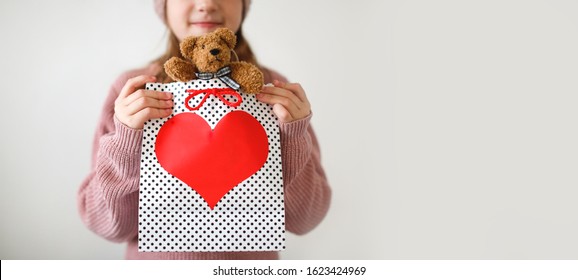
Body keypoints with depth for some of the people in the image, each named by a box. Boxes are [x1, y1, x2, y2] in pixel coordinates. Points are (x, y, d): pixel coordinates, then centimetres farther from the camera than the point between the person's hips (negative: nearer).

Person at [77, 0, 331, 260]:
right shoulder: (133, 90, -11)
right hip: (156, 257, 0)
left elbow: (303, 220, -10)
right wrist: (125, 146, -25)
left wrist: (291, 142, -24)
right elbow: (110, 225, -10)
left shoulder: (273, 89, -10)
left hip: (252, 256, 1)